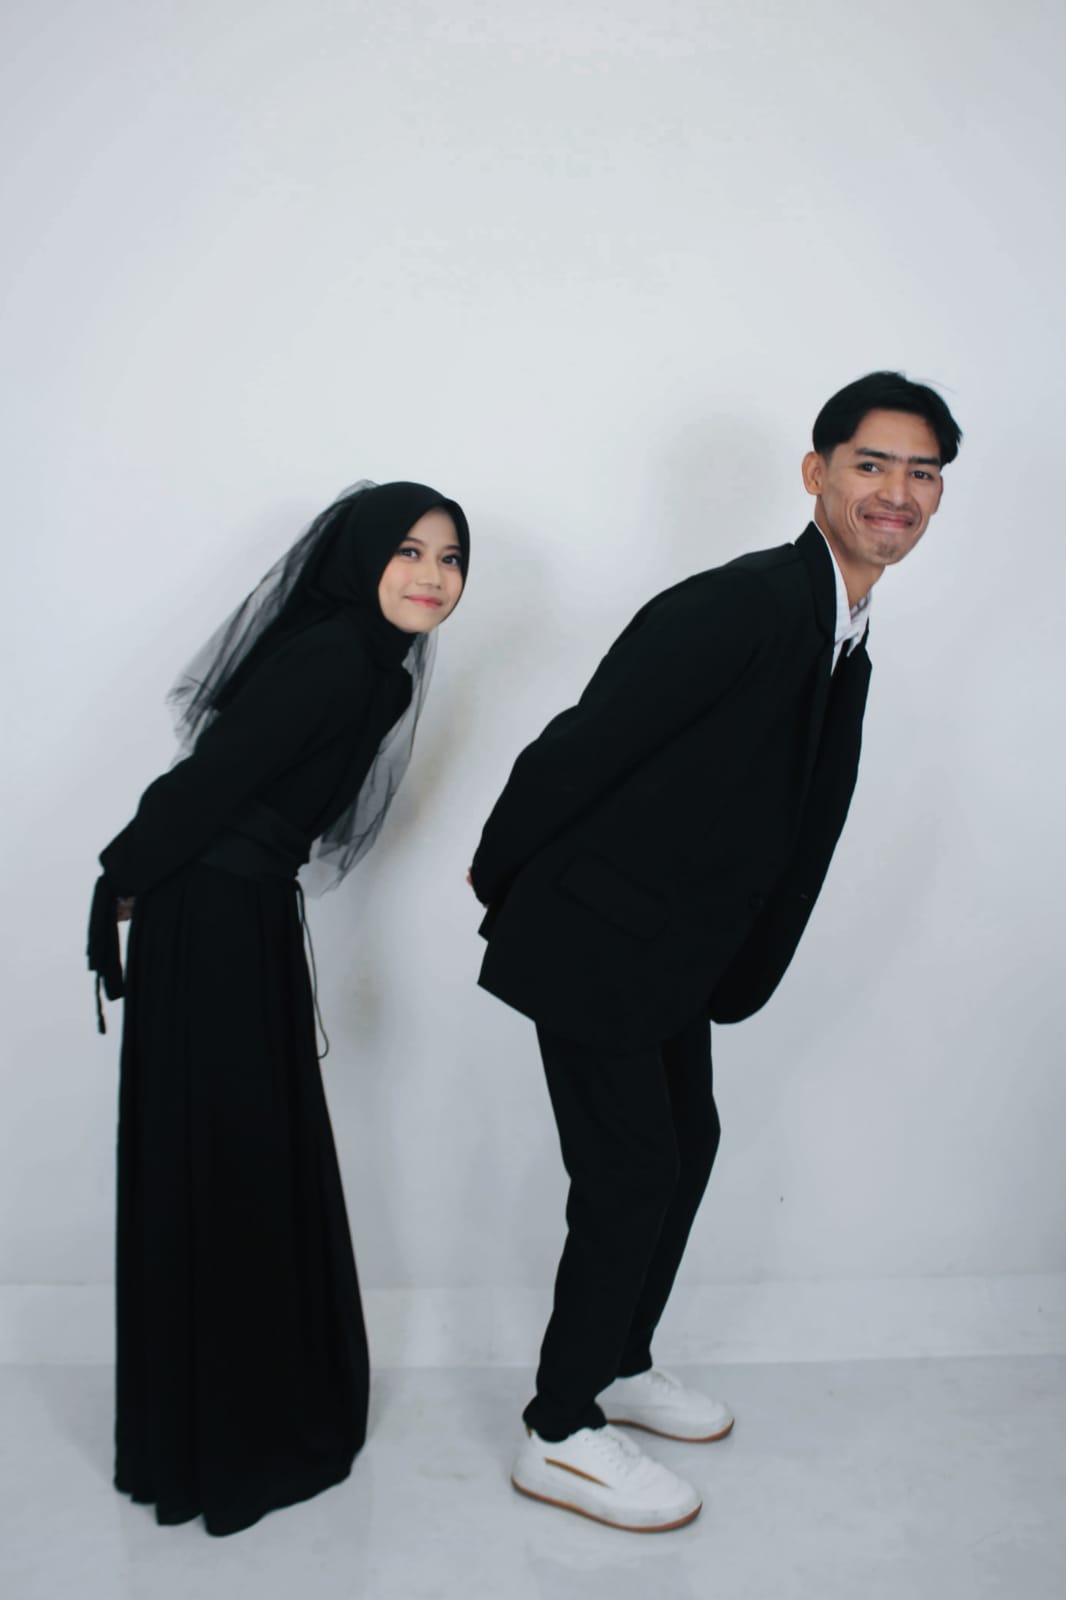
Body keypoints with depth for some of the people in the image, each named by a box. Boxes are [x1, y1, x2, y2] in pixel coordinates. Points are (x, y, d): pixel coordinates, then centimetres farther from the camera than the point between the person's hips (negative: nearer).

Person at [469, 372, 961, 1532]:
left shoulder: (844, 645, 8)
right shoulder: (744, 605, -23)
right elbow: (581, 745, -21)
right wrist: (498, 880, -9)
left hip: (676, 955, 10)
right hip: (596, 943, -9)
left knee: (686, 1143, 19)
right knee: (631, 1172, -2)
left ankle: (617, 1367, 39)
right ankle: (560, 1436, 18)